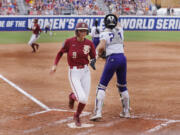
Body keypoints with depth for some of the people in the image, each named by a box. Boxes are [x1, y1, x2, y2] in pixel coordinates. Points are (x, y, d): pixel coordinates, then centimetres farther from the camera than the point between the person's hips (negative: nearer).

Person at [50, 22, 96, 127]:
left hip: (85, 72, 3)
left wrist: (93, 62, -15)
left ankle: (77, 117, 32)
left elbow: (93, 57, 7)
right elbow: (61, 52, 4)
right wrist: (55, 65, -3)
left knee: (85, 100, 3)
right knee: (82, 98, -16)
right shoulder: (69, 42, -10)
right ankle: (72, 96, 21)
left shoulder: (89, 43, -3)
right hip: (74, 73, -3)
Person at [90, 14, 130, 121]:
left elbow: (102, 46, -19)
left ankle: (98, 112, -13)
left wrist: (99, 53, 0)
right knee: (123, 86, 19)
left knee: (102, 86, -1)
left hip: (112, 59, -5)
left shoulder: (104, 33, -4)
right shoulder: (120, 30, 11)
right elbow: (118, 25, 36)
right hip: (123, 58, 5)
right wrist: (114, 19, 52)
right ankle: (126, 112, 23)